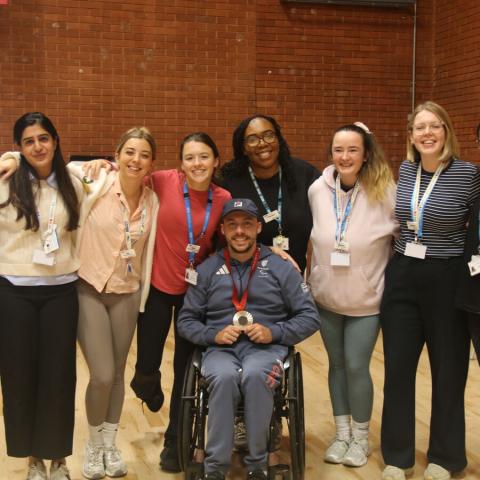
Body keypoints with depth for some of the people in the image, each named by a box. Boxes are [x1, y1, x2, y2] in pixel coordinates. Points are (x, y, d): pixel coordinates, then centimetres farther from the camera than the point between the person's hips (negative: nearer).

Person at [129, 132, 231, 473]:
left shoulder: (224, 199, -8)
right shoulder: (166, 182, -13)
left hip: (196, 290, 1)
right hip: (158, 286, -1)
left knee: (186, 368, 12)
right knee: (147, 366, 5)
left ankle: (175, 439, 33)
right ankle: (148, 383, 46)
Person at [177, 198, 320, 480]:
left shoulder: (281, 268, 8)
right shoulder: (207, 270, 11)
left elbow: (310, 317, 6)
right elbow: (186, 321, 12)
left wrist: (274, 332, -9)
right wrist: (213, 335, -7)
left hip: (266, 347, -1)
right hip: (221, 348, 1)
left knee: (254, 375, -36)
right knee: (224, 376, -35)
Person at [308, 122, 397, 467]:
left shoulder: (385, 192, -17)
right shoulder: (317, 190, -6)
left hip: (366, 299, -3)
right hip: (326, 296, 3)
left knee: (356, 366, 0)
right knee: (337, 364, 13)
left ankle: (361, 436, 22)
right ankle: (342, 432, 29)